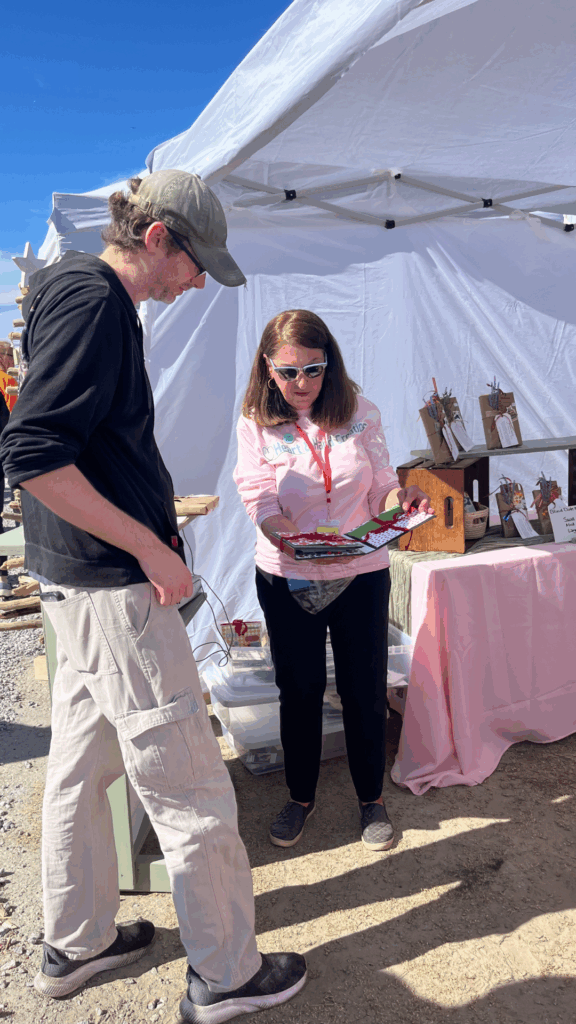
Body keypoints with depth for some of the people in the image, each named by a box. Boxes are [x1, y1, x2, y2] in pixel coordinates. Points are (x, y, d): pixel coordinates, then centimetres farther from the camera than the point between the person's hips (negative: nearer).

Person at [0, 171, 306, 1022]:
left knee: (82, 763, 19)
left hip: (77, 577, 11)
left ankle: (76, 943, 38)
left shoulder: (75, 289, 16)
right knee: (190, 786, 2)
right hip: (114, 583, -11)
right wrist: (151, 547, -20)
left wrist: (150, 507, 20)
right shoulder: (93, 299, -16)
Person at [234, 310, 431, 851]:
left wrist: (399, 496, -23)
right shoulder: (255, 425, -6)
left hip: (360, 574, 1)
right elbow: (260, 503, -14)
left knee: (364, 689, 10)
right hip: (286, 579, 0)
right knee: (299, 691, 13)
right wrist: (293, 538, -34)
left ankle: (371, 797, 34)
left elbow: (379, 486, 0)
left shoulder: (359, 412, -2)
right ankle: (300, 796, 36)